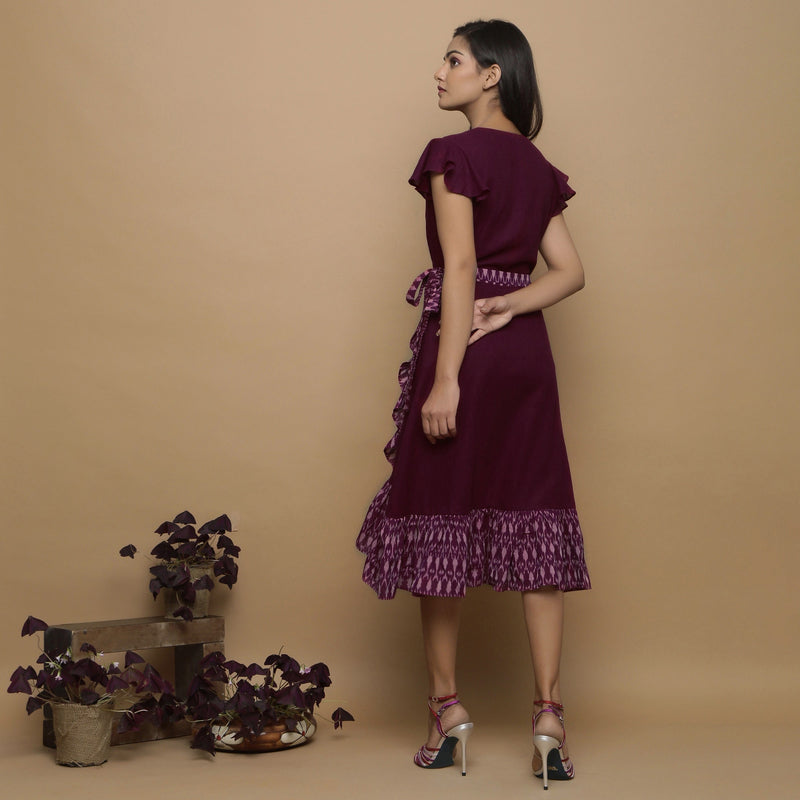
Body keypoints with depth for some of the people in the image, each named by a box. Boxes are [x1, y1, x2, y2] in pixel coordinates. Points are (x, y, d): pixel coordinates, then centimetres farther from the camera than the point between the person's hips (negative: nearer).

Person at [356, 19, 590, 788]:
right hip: (525, 351, 6)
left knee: (440, 518, 5)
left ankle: (446, 705, 12)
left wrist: (446, 379, -18)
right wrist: (506, 308, -4)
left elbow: (460, 268, -16)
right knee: (531, 521, 4)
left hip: (463, 346, -6)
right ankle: (548, 712, 2)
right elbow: (569, 271, 6)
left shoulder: (454, 156, -7)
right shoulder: (538, 168, 13)